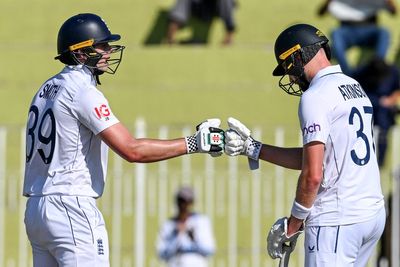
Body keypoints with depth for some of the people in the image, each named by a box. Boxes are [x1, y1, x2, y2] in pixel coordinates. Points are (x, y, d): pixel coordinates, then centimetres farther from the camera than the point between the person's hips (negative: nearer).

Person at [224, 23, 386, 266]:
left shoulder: (315, 96, -10)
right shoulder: (356, 88, 17)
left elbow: (313, 175, -17)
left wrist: (292, 226, -5)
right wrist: (251, 148, 22)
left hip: (337, 219, -9)